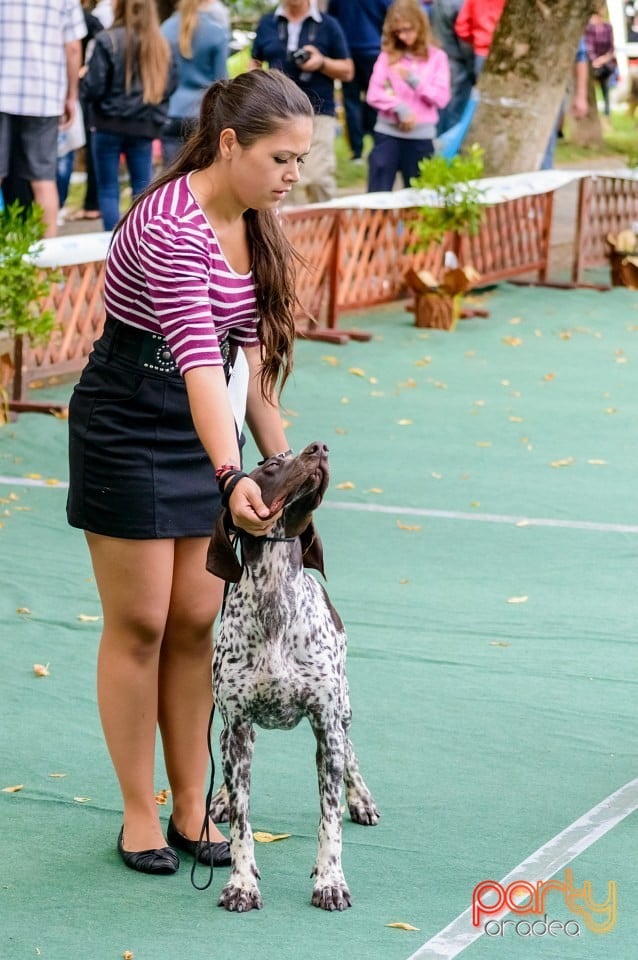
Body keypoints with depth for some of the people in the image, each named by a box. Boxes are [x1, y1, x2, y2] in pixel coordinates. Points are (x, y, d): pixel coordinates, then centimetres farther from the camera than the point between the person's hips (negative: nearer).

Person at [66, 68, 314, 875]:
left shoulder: (253, 225, 0)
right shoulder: (171, 226, -26)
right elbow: (198, 359, -36)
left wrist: (279, 458, 8)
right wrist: (232, 478, -45)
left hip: (207, 430, 7)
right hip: (127, 427, -7)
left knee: (198, 622, 7)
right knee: (139, 624, 1)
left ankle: (191, 809, 15)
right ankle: (139, 813, 12)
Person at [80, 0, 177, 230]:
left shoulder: (108, 40, -13)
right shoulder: (160, 44, 2)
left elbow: (93, 88, -12)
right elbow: (171, 84, 8)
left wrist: (82, 81, 7)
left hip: (109, 125, -4)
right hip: (144, 127, 4)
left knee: (108, 190, 4)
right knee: (143, 188, 10)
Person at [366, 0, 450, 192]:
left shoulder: (436, 57, 1)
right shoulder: (387, 55, 4)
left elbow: (441, 98, -6)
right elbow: (373, 94, -2)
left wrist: (413, 79, -16)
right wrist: (399, 107, -17)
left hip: (421, 136, 0)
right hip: (388, 133, 0)